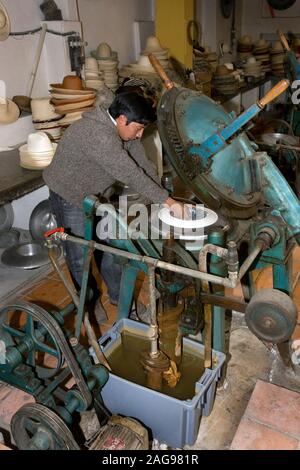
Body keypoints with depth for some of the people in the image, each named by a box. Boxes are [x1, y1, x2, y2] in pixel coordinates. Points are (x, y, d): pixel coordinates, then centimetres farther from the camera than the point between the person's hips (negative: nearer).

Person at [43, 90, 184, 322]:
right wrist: (168, 201, -30)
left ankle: (119, 294, 29)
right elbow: (132, 175, -35)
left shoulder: (123, 128, -7)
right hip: (70, 196, -8)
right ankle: (90, 300, 25)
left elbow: (143, 164, -3)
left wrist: (163, 198, -10)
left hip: (97, 194, 8)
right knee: (80, 255, 3)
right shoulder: (97, 135, -36)